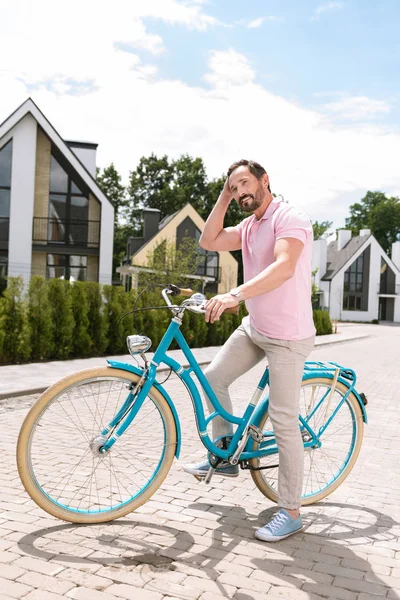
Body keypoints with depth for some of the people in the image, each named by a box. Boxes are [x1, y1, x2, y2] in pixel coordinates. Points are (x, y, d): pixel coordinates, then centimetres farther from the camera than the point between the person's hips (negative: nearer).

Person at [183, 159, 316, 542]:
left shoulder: (290, 218, -17)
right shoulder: (248, 226, 11)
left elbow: (284, 267, -33)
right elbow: (208, 242, 6)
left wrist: (235, 295, -44)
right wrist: (223, 200, 2)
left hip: (287, 336, -9)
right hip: (253, 328, 9)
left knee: (284, 422, -5)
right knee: (214, 376, 11)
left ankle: (290, 512, 8)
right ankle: (224, 455, 28)